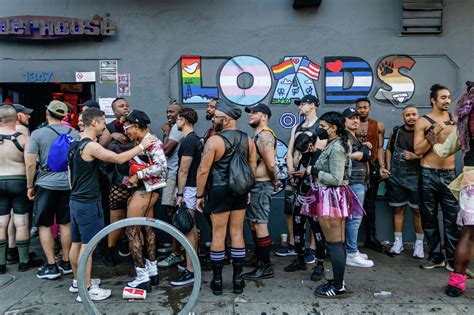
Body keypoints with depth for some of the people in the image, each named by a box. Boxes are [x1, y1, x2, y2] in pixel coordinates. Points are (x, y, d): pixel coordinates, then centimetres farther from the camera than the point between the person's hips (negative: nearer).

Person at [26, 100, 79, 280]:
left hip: (46, 184, -3)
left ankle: (51, 266, 9)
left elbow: (30, 164, -9)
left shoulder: (38, 134, -6)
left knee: (44, 225, 8)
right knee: (65, 223, 12)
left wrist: (30, 186, 3)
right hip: (68, 184, 3)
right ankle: (66, 263, 20)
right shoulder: (74, 133, 2)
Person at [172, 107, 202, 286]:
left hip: (188, 188, -10)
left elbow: (183, 171, -20)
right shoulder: (195, 139, 12)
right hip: (193, 186, 10)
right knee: (192, 227, 18)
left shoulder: (188, 141, -18)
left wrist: (180, 194, -17)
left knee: (188, 229, -6)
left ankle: (190, 271, 0)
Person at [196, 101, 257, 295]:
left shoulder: (214, 140, -13)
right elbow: (253, 167, 8)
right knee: (237, 234, 11)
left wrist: (199, 195, -4)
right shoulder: (248, 140, 4)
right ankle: (238, 279, 18)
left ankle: (217, 280, 16)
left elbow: (203, 170, -13)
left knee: (218, 235, 4)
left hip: (219, 191, -5)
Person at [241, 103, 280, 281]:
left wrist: (275, 182, -11)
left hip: (261, 186, -10)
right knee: (253, 222, 19)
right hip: (255, 185, 10)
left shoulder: (264, 135, -18)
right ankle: (258, 257, 35)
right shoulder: (258, 135, 15)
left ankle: (266, 267, 6)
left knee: (260, 225, -5)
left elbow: (271, 164, -26)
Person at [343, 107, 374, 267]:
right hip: (354, 182, -10)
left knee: (353, 218, 12)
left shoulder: (354, 138, 24)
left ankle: (351, 250, 20)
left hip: (359, 182, 10)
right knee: (355, 218, -9)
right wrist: (364, 151, -11)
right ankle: (351, 255, -4)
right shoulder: (345, 136, -8)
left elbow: (359, 156, 16)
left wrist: (364, 148, 1)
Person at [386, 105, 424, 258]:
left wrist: (415, 156, -17)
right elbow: (389, 150, 16)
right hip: (396, 177, 3)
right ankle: (398, 242, 18)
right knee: (398, 209, 8)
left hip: (415, 177, -2)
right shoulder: (396, 131, 8)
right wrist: (388, 168, 7)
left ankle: (419, 243, 14)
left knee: (418, 210, 0)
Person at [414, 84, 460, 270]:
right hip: (429, 175, -2)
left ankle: (453, 260, 9)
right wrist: (434, 133, -17)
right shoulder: (422, 122, -1)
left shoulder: (455, 119, 8)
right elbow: (418, 150, -9)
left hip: (450, 174, 2)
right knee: (429, 218, 6)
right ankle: (435, 257, 19)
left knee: (452, 218, -1)